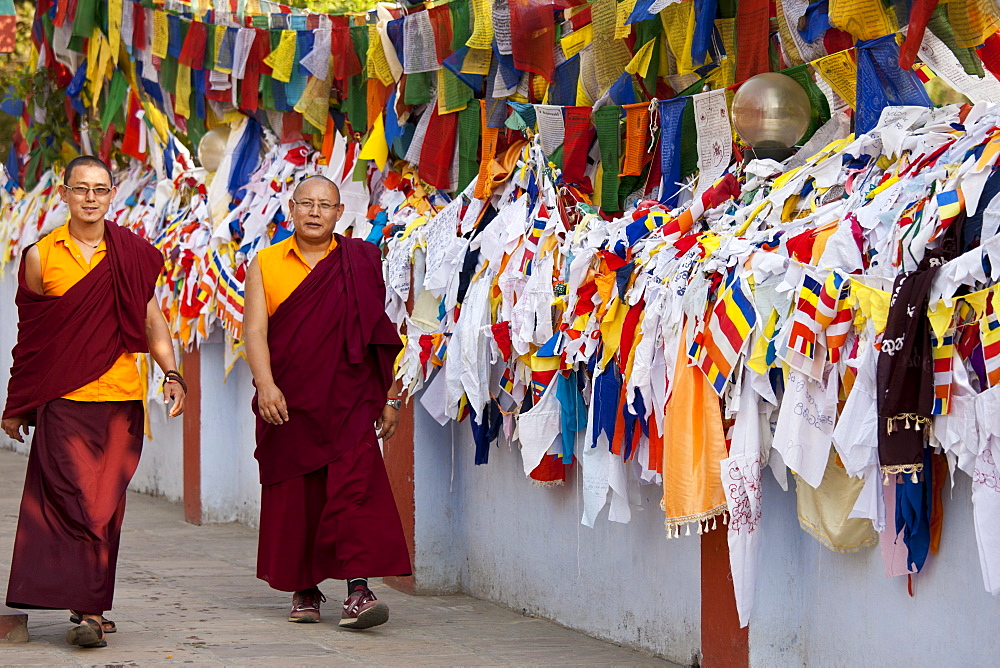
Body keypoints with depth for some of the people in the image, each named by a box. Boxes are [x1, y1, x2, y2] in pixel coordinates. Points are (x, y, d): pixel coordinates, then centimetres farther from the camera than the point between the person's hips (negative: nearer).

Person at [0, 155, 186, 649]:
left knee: (106, 506, 3)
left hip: (121, 402, 2)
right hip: (62, 403, -2)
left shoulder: (132, 255, 8)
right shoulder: (41, 256, 6)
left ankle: (90, 607, 12)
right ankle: (88, 610, -14)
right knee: (73, 502, -11)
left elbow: (151, 320, 11)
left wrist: (172, 375, -4)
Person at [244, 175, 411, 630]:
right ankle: (304, 592, 19)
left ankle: (357, 591, -19)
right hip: (288, 401, 1)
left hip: (349, 399, -1)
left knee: (355, 487, -15)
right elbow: (255, 328, -2)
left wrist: (390, 397, 5)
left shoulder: (360, 263, 7)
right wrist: (265, 384, -17)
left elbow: (379, 335, 8)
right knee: (294, 497, 6)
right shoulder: (265, 263, 7)